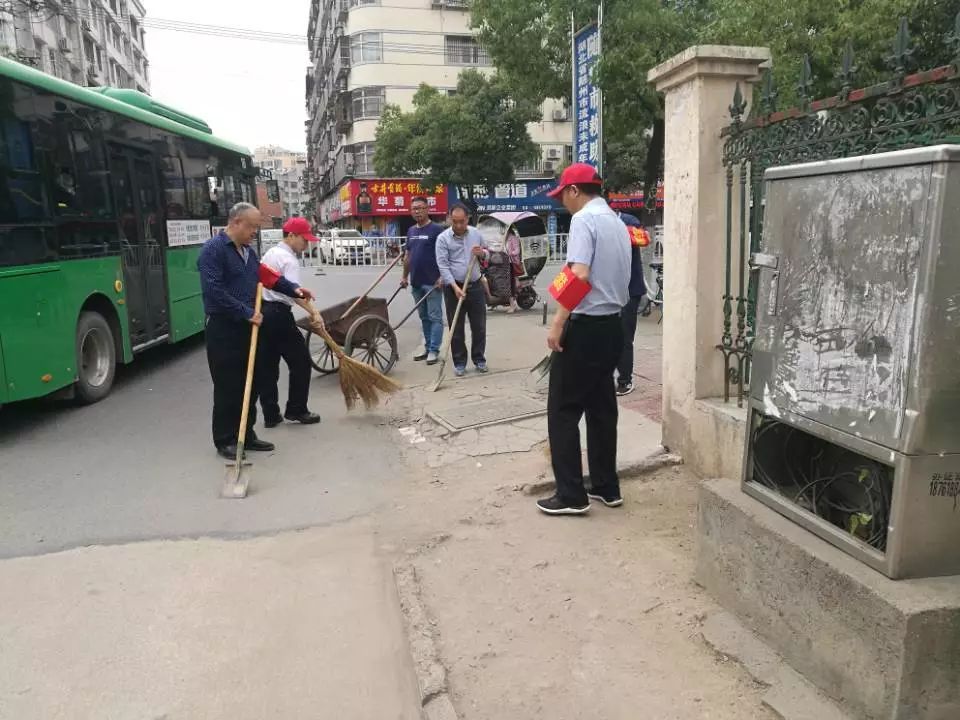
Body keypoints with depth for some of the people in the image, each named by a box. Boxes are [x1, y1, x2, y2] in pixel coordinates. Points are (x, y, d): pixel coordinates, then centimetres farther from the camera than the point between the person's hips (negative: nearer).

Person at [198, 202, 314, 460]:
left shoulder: (248, 250, 13)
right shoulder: (213, 249, -14)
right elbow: (214, 291, -23)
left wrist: (293, 289, 13)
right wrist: (246, 312, -23)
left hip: (247, 328, 8)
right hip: (223, 329, -8)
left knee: (250, 384, 13)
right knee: (228, 387, 0)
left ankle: (246, 434, 25)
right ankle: (225, 441, 12)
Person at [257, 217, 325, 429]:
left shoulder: (269, 253, 17)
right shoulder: (289, 259, -12)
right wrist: (314, 313, -29)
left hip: (261, 311, 9)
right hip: (279, 314, -9)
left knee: (266, 365, 10)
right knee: (300, 361, 3)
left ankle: (271, 415, 15)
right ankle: (296, 410, 10)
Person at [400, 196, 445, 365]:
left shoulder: (437, 229, -7)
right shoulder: (411, 231, 13)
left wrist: (442, 277, -18)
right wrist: (405, 276, 19)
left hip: (432, 282, -7)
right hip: (416, 282, 7)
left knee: (435, 317, -1)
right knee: (424, 317, 14)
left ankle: (434, 350, 2)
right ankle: (427, 347, 22)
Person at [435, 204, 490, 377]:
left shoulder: (476, 233, 4)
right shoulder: (443, 238, -8)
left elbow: (487, 254, 16)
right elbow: (443, 266, -13)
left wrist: (482, 253, -9)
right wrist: (455, 287, -22)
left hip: (475, 285, 3)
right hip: (454, 287, -3)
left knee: (479, 326, 8)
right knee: (456, 328, 2)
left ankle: (479, 359, 21)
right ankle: (459, 363, 13)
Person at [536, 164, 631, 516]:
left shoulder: (584, 219, -12)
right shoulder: (617, 223, 15)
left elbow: (578, 276, -23)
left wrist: (557, 324, -20)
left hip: (585, 327, -9)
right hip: (612, 326, 9)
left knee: (563, 411, -1)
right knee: (602, 409, 14)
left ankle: (571, 495, 3)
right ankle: (606, 488, 21)